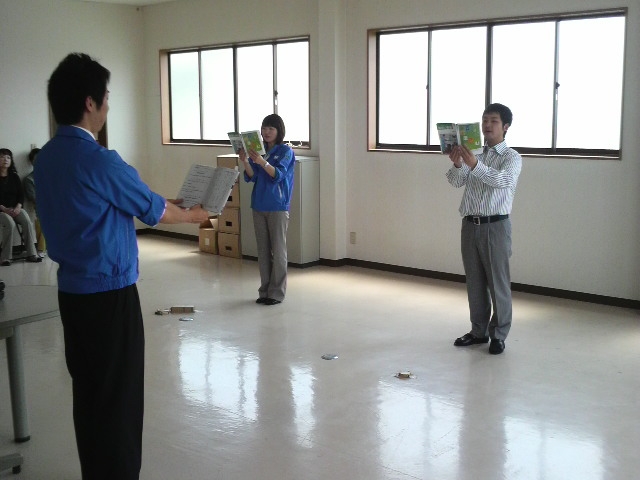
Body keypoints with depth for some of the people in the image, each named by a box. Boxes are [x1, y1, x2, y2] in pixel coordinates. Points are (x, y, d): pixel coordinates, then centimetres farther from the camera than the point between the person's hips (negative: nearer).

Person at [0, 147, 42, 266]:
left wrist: (18, 207, -10)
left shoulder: (14, 177, 14)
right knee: (10, 224, -33)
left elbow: (21, 194, 9)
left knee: (27, 222, -24)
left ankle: (31, 254, -23)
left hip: (15, 208, 4)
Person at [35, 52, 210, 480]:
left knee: (88, 390, 17)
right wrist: (193, 215, 11)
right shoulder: (99, 161, -20)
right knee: (118, 395, 3)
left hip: (72, 290, 9)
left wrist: (164, 205, 20)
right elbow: (154, 210, -8)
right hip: (110, 292, -8)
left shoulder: (46, 158, 6)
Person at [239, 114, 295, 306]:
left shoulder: (286, 151, -4)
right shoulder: (259, 150, 10)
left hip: (277, 207, -5)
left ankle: (277, 293, 6)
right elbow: (251, 177, 2)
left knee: (278, 250, 0)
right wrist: (245, 162, -16)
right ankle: (264, 291, 18)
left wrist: (262, 162, -35)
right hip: (259, 205, 5)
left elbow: (278, 174, -19)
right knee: (263, 250, 10)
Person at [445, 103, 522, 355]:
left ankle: (498, 335, 12)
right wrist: (457, 164, -20)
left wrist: (475, 165, -36)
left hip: (495, 226, -5)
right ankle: (479, 331, 24)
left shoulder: (511, 157, -3)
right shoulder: (473, 154, 12)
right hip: (470, 225, 5)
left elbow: (503, 180, -23)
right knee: (474, 282, 12)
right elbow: (456, 181, 1)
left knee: (498, 283, 0)